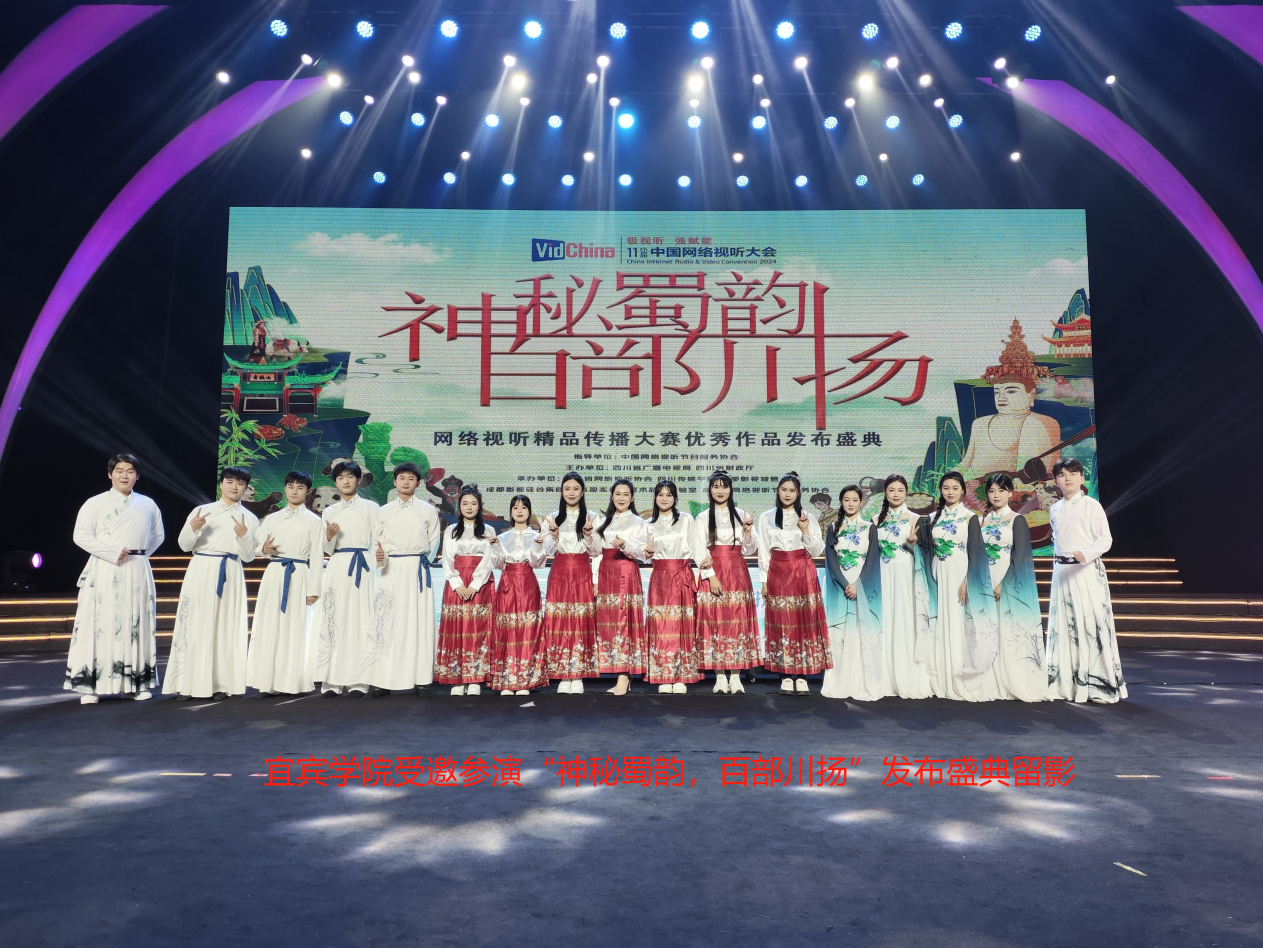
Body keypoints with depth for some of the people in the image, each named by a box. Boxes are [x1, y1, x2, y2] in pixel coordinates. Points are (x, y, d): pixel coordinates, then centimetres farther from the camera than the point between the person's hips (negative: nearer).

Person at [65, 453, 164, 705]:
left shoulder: (148, 505, 11)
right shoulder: (95, 503, 1)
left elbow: (158, 535, 21)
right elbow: (81, 535, -6)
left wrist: (141, 553, 6)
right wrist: (113, 551, -13)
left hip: (137, 571, 3)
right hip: (104, 571, -3)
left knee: (136, 625, 5)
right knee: (99, 625, -6)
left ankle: (136, 683, 12)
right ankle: (89, 685, 0)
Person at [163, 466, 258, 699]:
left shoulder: (249, 519, 9)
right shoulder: (202, 511, 9)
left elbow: (248, 557, 5)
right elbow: (184, 545, 7)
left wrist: (244, 536, -13)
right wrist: (192, 528, -12)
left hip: (230, 575, 0)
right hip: (200, 571, 0)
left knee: (226, 627, 0)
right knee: (195, 624, -3)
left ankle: (220, 683, 7)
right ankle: (187, 683, 3)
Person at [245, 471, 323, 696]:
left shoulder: (314, 521, 4)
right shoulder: (271, 518, 14)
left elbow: (317, 556, 0)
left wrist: (313, 589, -6)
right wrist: (264, 548, -10)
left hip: (299, 576, -3)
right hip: (274, 574, 3)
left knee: (296, 627, -2)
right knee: (269, 625, 1)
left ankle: (293, 681, 6)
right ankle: (270, 680, 8)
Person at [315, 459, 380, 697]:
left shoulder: (370, 507, 8)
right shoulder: (329, 512, 14)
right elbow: (328, 550, 11)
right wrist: (329, 536, -10)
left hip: (363, 566, -2)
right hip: (337, 567, 2)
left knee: (362, 619, -5)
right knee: (335, 619, -2)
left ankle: (358, 681, -3)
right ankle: (332, 680, 2)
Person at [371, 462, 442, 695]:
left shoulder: (428, 510, 7)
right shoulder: (383, 512, 11)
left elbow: (434, 541, 10)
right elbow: (377, 541, 9)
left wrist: (422, 561, 3)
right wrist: (379, 556, -10)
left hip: (418, 570, -1)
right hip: (390, 570, 1)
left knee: (418, 620, -3)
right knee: (386, 621, -6)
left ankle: (418, 677, 1)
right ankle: (381, 679, -4)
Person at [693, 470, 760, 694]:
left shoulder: (742, 515, 10)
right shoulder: (701, 518, 6)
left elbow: (749, 551, 7)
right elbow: (699, 552, -1)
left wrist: (747, 532, -11)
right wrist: (711, 576, -12)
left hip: (737, 574, 1)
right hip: (712, 575, -1)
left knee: (738, 621, -2)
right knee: (715, 621, -3)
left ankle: (736, 676, 3)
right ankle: (720, 676, 3)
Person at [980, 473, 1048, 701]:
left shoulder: (1017, 520, -3)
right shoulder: (984, 520, 12)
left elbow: (1020, 556, -10)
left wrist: (1004, 583, -16)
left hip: (1011, 584, -5)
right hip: (987, 583, 5)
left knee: (1012, 632, -5)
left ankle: (1022, 687, 3)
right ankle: (997, 685, 11)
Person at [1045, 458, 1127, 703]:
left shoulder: (1091, 505, -4)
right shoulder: (1055, 509, 12)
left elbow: (1105, 539, -8)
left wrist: (1086, 554, -23)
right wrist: (1057, 560, 15)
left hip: (1087, 571, -5)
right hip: (1062, 573, 5)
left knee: (1092, 624, -7)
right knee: (1063, 626, 7)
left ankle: (1100, 684, 0)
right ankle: (1065, 683, 14)